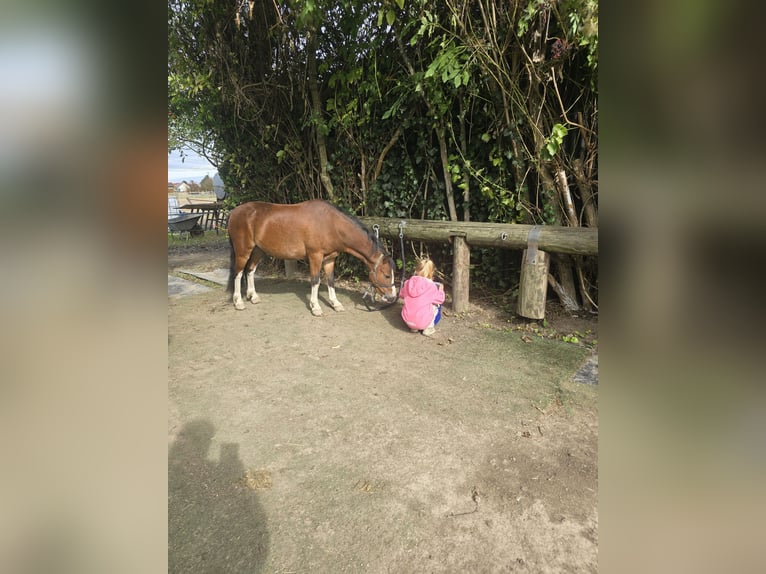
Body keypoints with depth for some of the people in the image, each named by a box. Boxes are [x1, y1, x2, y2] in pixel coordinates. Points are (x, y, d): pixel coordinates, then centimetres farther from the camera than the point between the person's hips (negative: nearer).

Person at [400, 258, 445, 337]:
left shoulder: (408, 283, -1)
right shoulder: (431, 286, -12)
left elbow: (401, 295, 17)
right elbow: (440, 299, 3)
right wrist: (441, 290, 21)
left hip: (407, 320, 4)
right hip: (422, 322, -4)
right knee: (436, 305, 17)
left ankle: (413, 327, 21)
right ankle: (428, 328, 11)